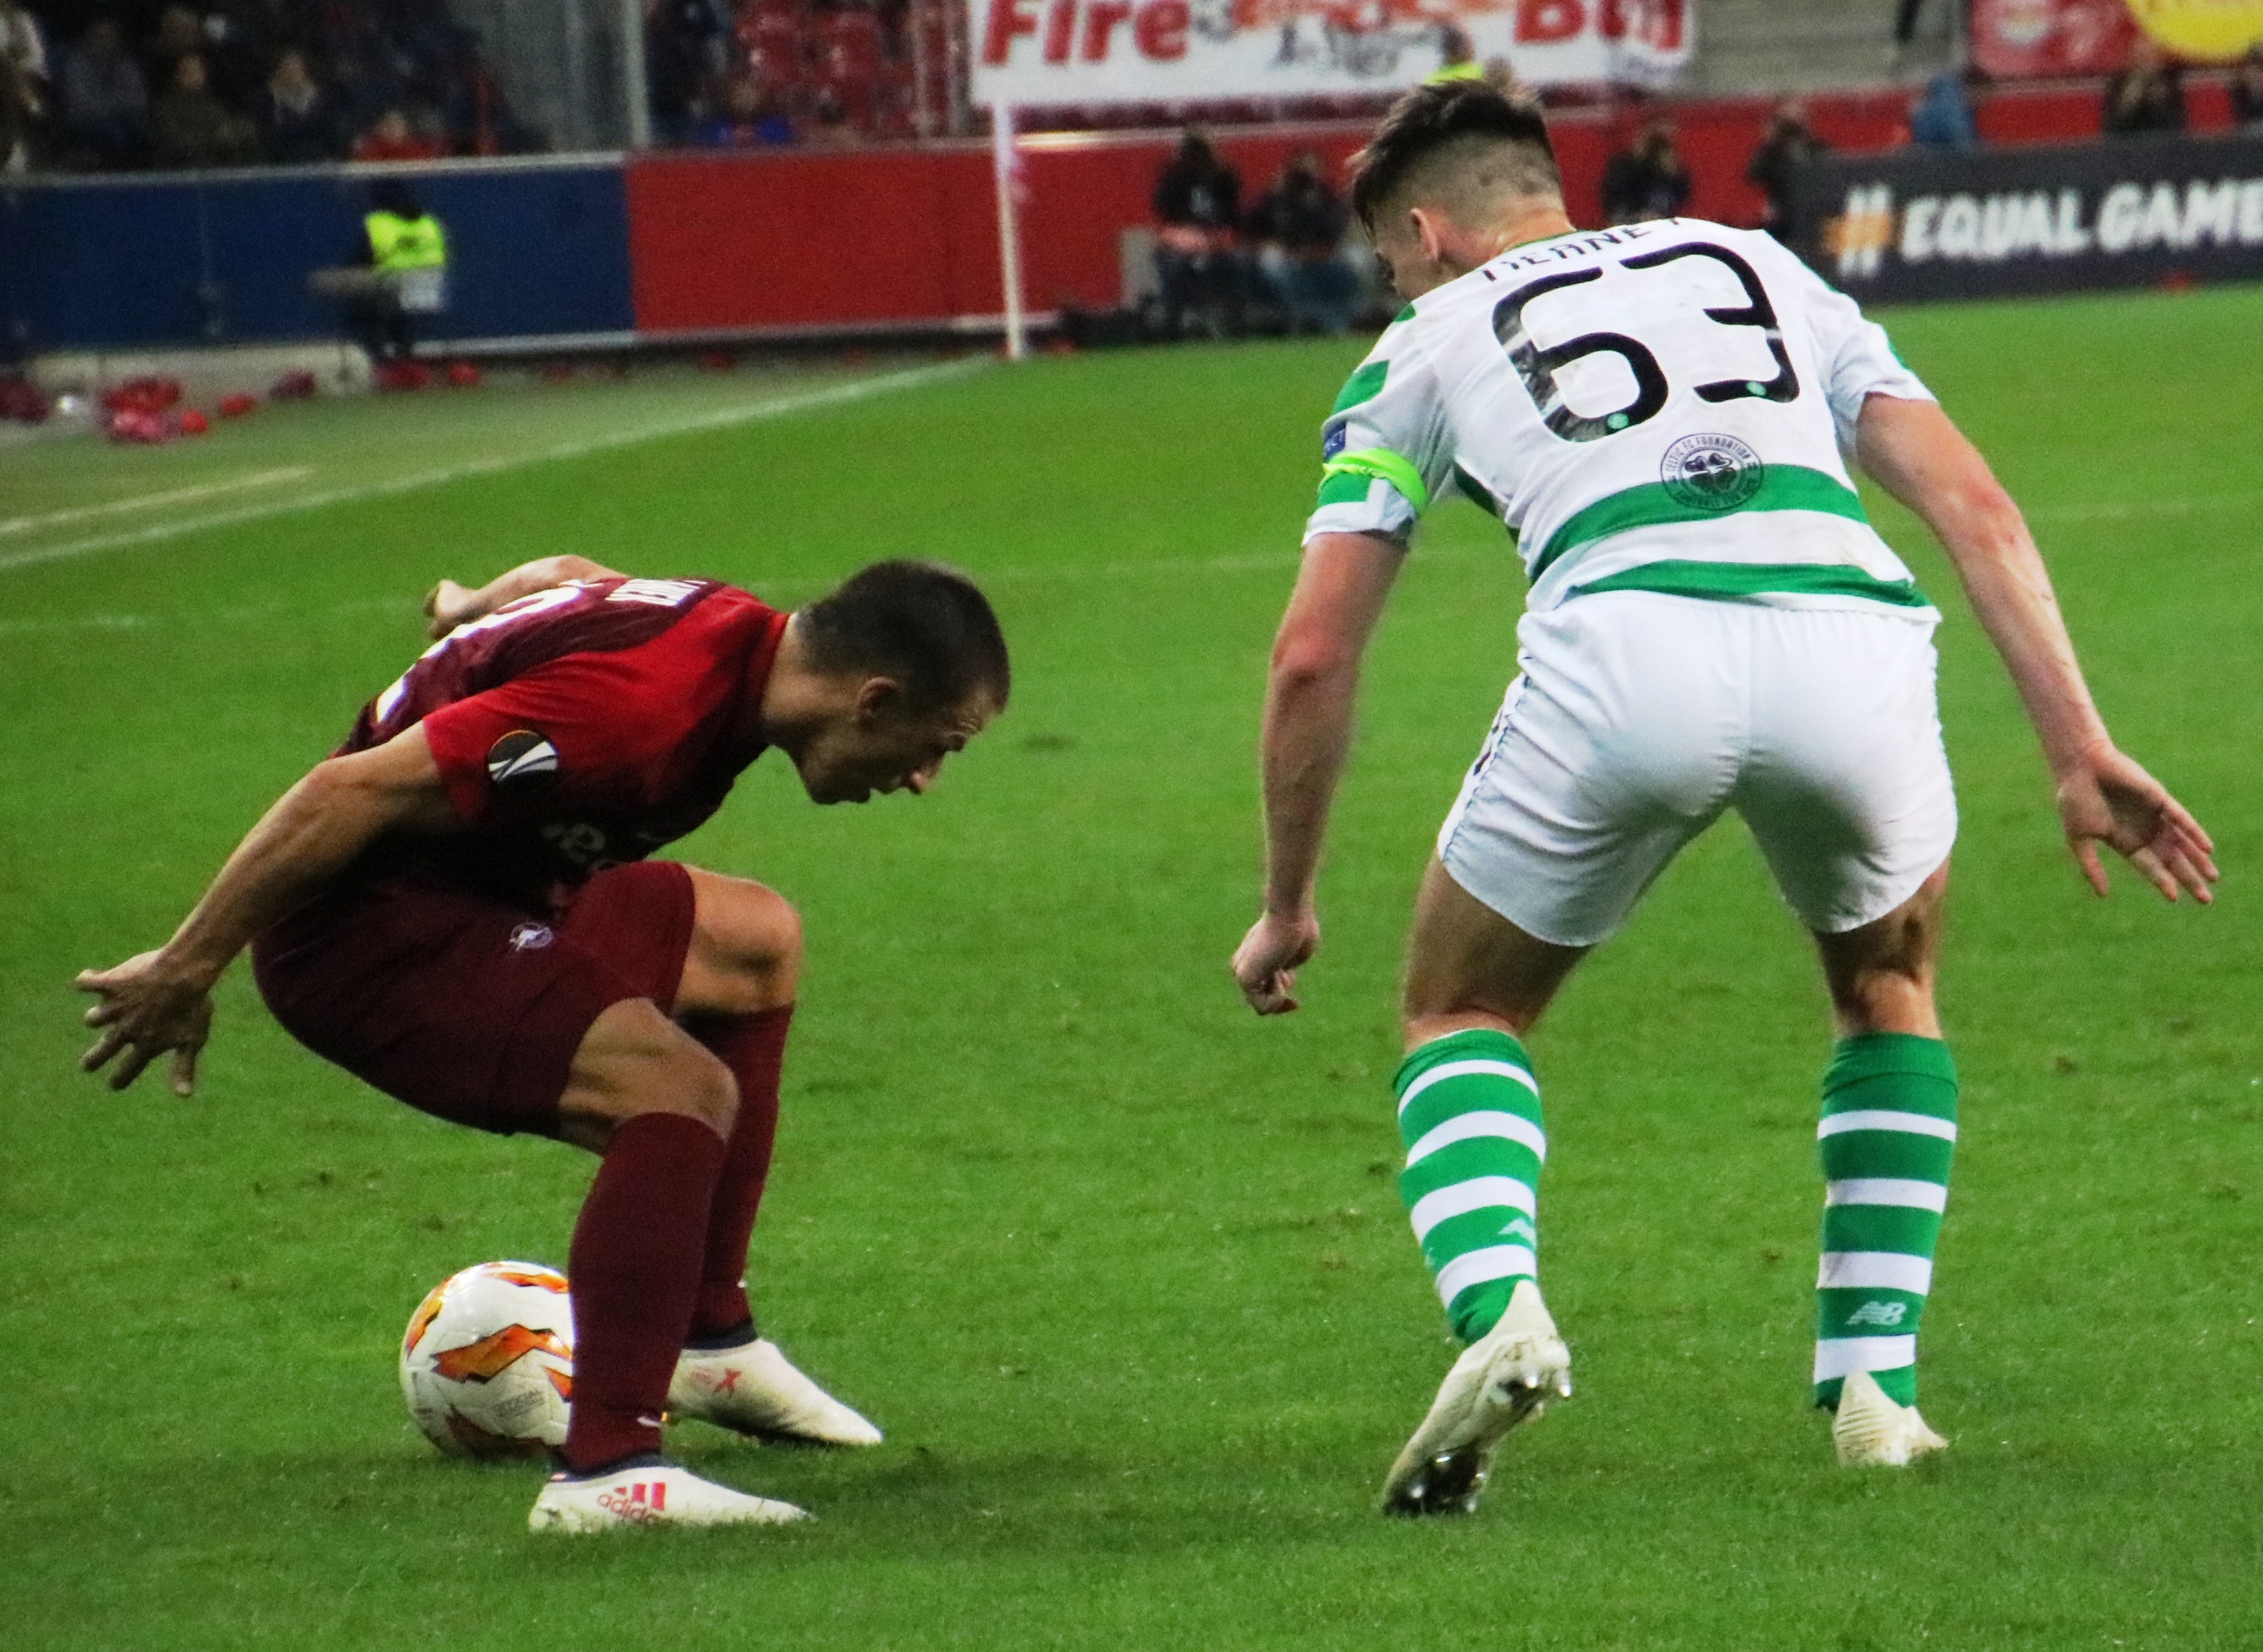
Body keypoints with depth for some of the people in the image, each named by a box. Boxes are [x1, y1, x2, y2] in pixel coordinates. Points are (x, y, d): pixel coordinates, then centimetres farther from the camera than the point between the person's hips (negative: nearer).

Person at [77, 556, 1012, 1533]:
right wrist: (186, 970, -23)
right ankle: (605, 1473, -25)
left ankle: (709, 1341, 29)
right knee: (678, 1088, -24)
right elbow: (354, 790, -30)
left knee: (755, 944, 24)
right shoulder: (648, 705, -30)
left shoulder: (740, 636, 0)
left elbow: (565, 573, 23)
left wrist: (477, 610, 46)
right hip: (364, 930, -11)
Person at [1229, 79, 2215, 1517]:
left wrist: (1288, 906, 33)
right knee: (1889, 990, 33)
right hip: (1850, 634, 2)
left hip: (1625, 653, -2)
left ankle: (1497, 1308, -6)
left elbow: (1314, 656, 22)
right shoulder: (1767, 267, 33)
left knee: (1461, 1015, 21)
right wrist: (2080, 746, 16)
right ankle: (1877, 1377, 22)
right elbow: (1975, 506, 20)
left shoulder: (1431, 337, 27)